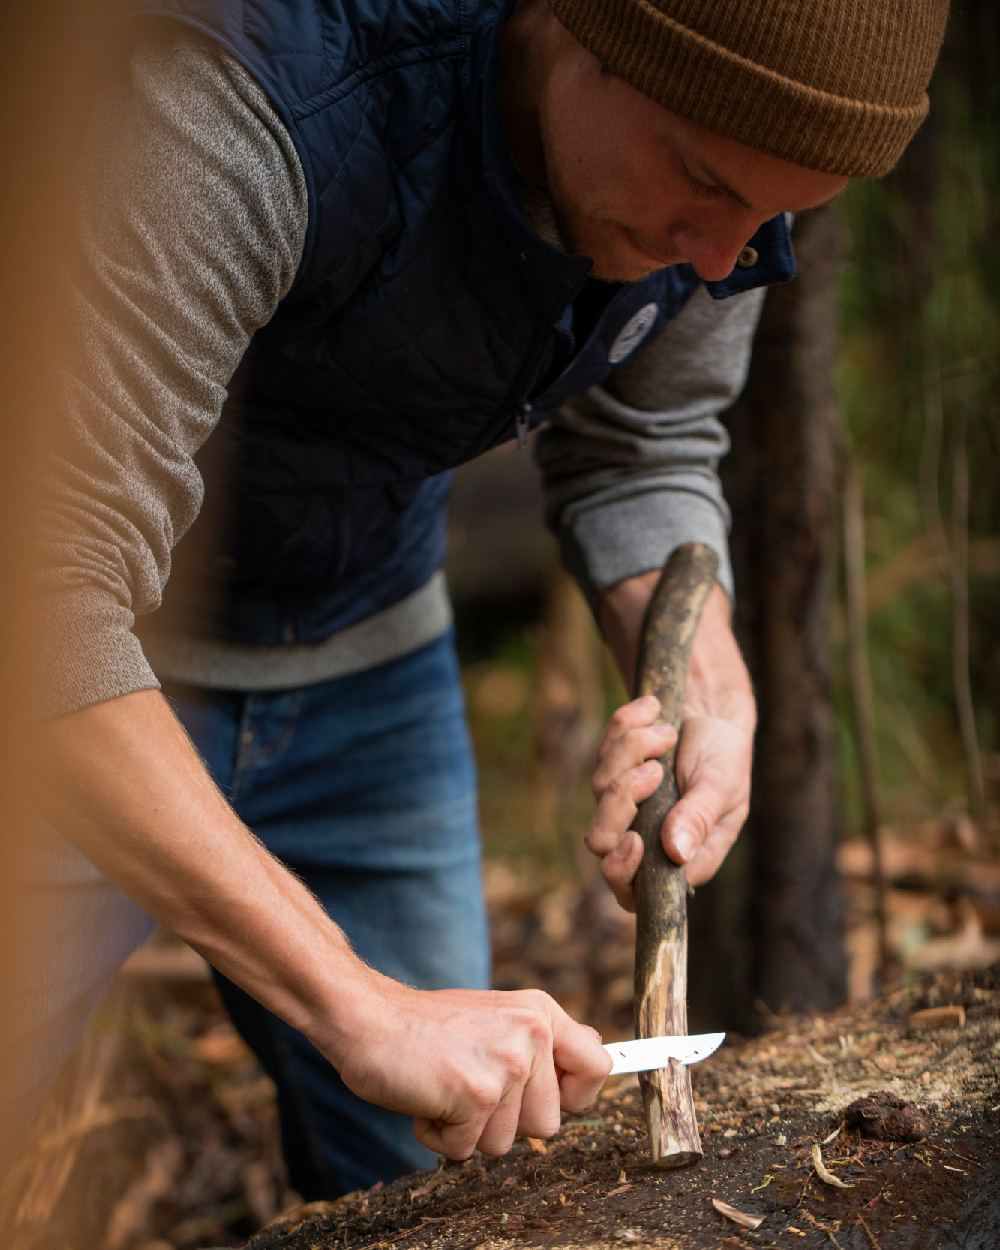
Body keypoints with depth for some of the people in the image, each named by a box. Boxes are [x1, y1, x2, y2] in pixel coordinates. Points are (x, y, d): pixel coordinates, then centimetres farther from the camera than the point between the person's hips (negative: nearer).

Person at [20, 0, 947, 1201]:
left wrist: (713, 692, -15)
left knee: (434, 1178, 8)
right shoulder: (248, 104, -36)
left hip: (363, 651, 5)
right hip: (76, 695, -5)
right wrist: (360, 1007, -43)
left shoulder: (727, 157, -14)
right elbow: (46, 599, -41)